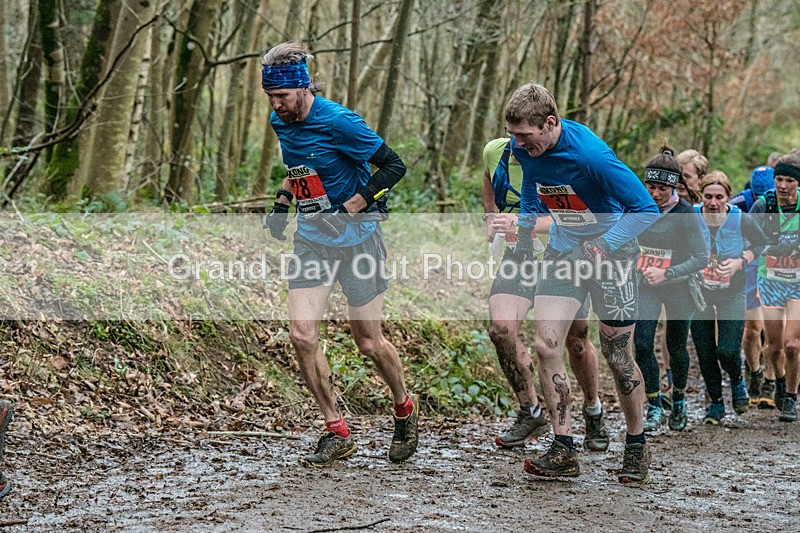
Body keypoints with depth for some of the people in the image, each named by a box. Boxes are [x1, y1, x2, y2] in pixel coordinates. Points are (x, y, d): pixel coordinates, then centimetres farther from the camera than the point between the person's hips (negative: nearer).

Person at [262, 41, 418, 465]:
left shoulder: (338, 122, -20)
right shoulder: (280, 123, 3)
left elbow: (394, 166, -17)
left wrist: (349, 208, -22)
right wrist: (282, 203, 11)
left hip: (356, 237, -6)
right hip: (312, 238, 6)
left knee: (368, 342, 2)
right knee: (301, 334, -9)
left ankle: (404, 410, 32)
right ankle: (336, 433, 3)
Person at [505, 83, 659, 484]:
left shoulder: (591, 155, -30)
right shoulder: (526, 148, -9)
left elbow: (646, 209, -24)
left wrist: (603, 247, -31)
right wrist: (524, 231, 12)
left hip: (611, 253, -5)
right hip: (563, 251, 6)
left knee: (617, 355, 1)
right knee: (546, 345, -9)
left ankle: (636, 447, 21)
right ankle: (563, 450, -3)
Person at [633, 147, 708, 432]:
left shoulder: (686, 213, -18)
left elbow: (701, 258, -17)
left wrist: (666, 273, -25)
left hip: (678, 287, -2)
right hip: (645, 284, 2)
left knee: (676, 347, 10)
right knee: (642, 344, -12)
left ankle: (679, 400, 36)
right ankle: (654, 407, -1)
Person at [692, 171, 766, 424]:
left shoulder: (741, 220, -13)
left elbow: (763, 243, 4)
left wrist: (741, 261, -11)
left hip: (731, 292, -1)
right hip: (699, 293, 2)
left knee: (727, 350, -13)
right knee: (705, 353, 3)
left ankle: (737, 382, 22)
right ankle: (715, 403, 23)